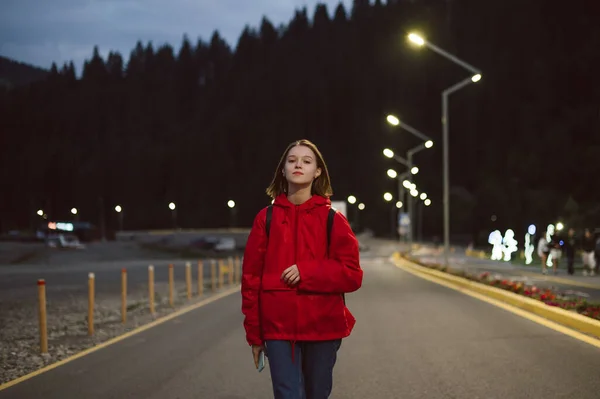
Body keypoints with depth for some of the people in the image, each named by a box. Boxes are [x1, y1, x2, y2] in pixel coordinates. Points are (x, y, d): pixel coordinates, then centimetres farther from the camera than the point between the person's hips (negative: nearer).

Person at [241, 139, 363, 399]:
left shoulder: (333, 220, 2)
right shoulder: (266, 218, 4)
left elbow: (352, 276, -2)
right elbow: (251, 278, 4)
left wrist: (307, 272, -16)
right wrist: (254, 334, 2)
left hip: (323, 328, 0)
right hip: (278, 329, 0)